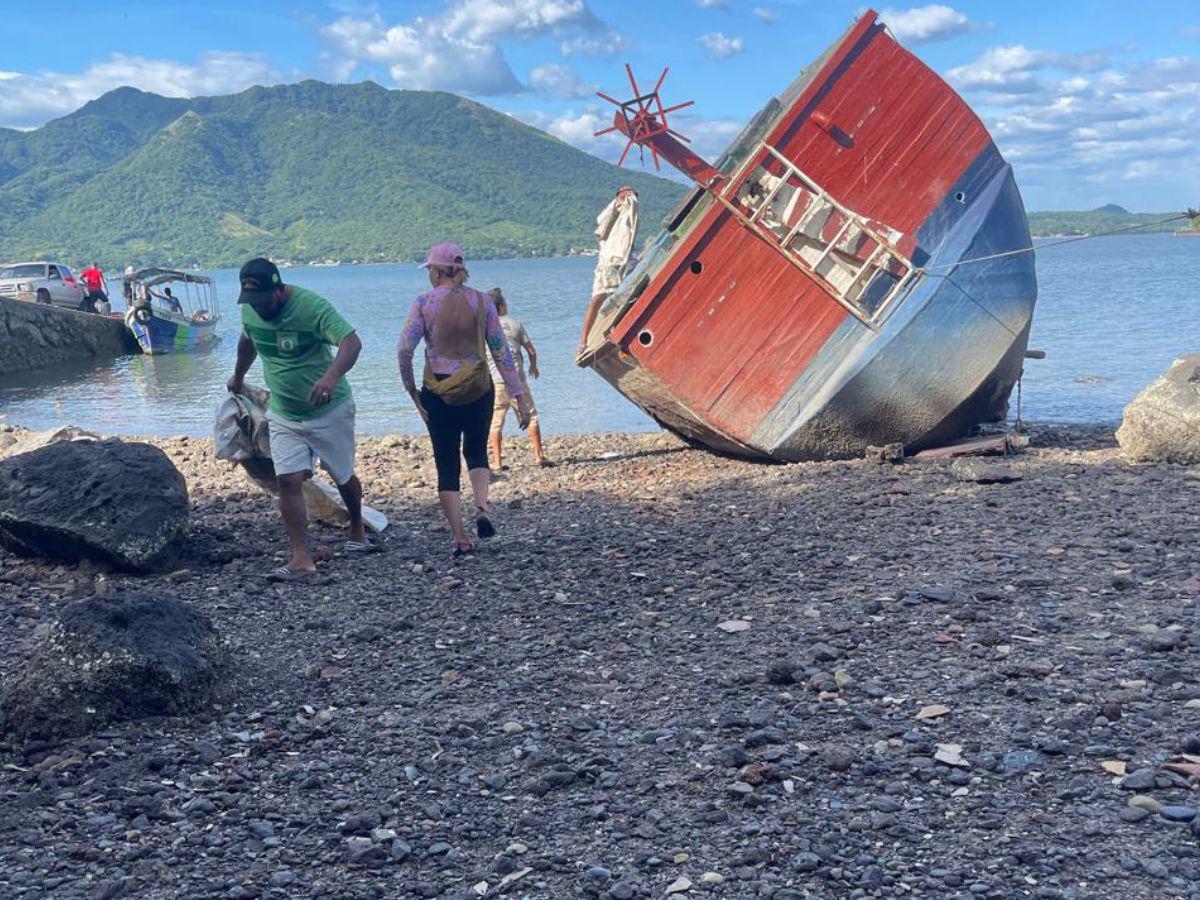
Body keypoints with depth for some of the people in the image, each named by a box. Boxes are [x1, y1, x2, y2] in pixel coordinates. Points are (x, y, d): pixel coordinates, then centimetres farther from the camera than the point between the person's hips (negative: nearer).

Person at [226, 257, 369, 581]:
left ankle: (357, 532, 38)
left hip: (329, 411, -5)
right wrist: (238, 377, 34)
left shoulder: (311, 306, -24)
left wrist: (331, 376, -54)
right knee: (288, 481, -9)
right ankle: (301, 559, -10)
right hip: (283, 414, 5)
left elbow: (352, 342, -36)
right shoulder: (249, 309, -3)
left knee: (344, 477, 11)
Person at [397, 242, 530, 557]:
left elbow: (404, 350, -12)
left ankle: (460, 538, 7)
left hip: (438, 393, -2)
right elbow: (501, 351, -1)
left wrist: (411, 390, 1)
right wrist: (519, 397, 2)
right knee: (476, 452, 22)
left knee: (447, 464, 9)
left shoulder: (424, 303, -6)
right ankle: (482, 507, -4)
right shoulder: (481, 301, 0)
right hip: (479, 390, 2)